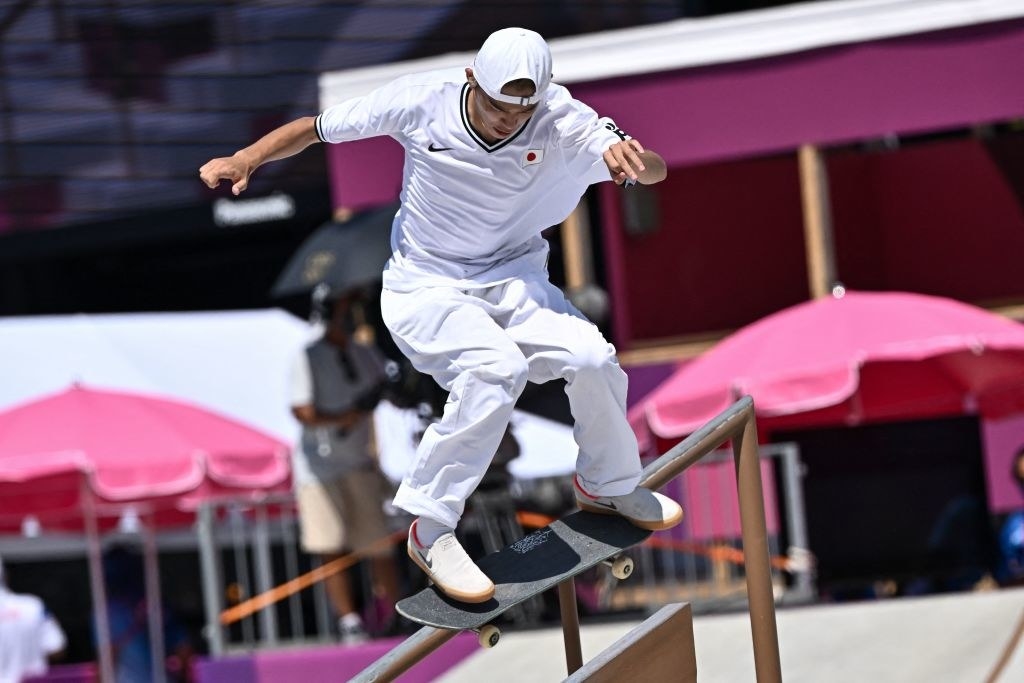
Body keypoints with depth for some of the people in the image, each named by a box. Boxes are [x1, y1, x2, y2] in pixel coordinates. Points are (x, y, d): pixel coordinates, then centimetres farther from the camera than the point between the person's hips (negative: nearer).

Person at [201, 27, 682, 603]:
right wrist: (247, 159, -19)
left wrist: (629, 155, -49)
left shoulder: (563, 123, -15)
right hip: (427, 290, -3)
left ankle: (609, 485, 12)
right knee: (497, 366, -32)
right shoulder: (423, 101, -16)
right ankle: (430, 531, -21)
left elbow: (655, 170, -25)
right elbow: (318, 127, -5)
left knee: (594, 359, -21)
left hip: (514, 281, 3)